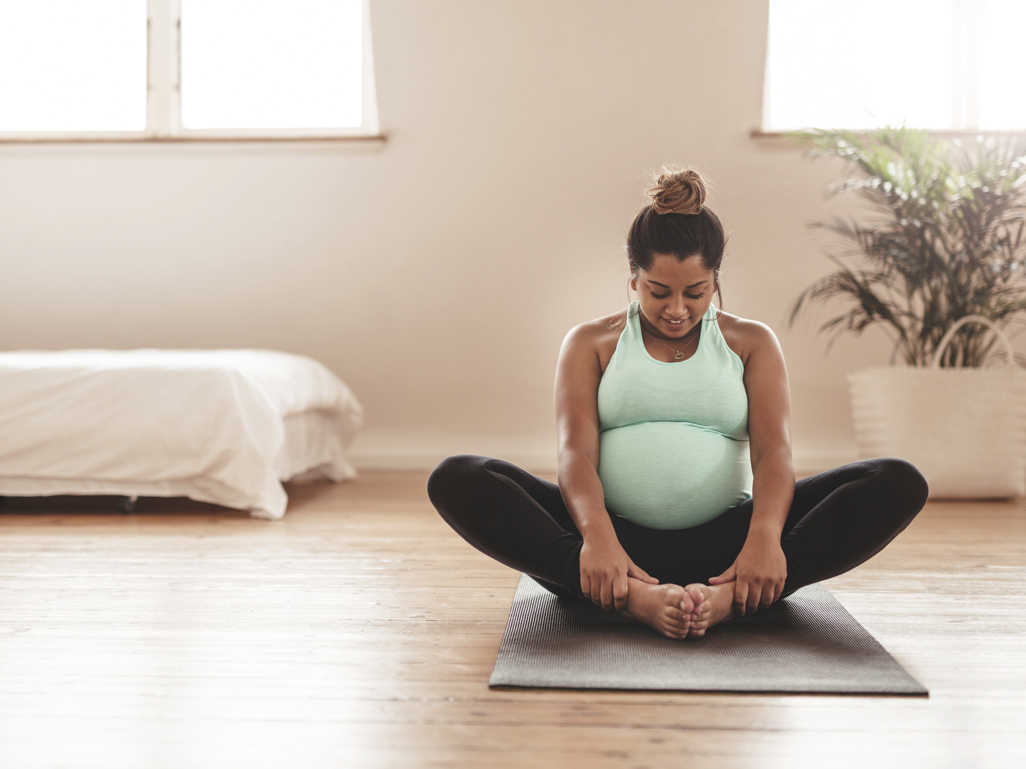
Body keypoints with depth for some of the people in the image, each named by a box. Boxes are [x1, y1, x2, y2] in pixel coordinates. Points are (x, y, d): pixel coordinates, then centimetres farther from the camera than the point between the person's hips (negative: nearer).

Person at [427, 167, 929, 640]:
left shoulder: (752, 343, 15)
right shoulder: (591, 344, 12)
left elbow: (774, 448, -1)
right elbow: (576, 450, -4)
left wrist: (764, 536, -24)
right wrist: (596, 535, -26)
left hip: (723, 542, 1)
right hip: (618, 535, -1)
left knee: (900, 484, -20)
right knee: (455, 480, -25)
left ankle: (727, 596, -39)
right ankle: (633, 597, -42)